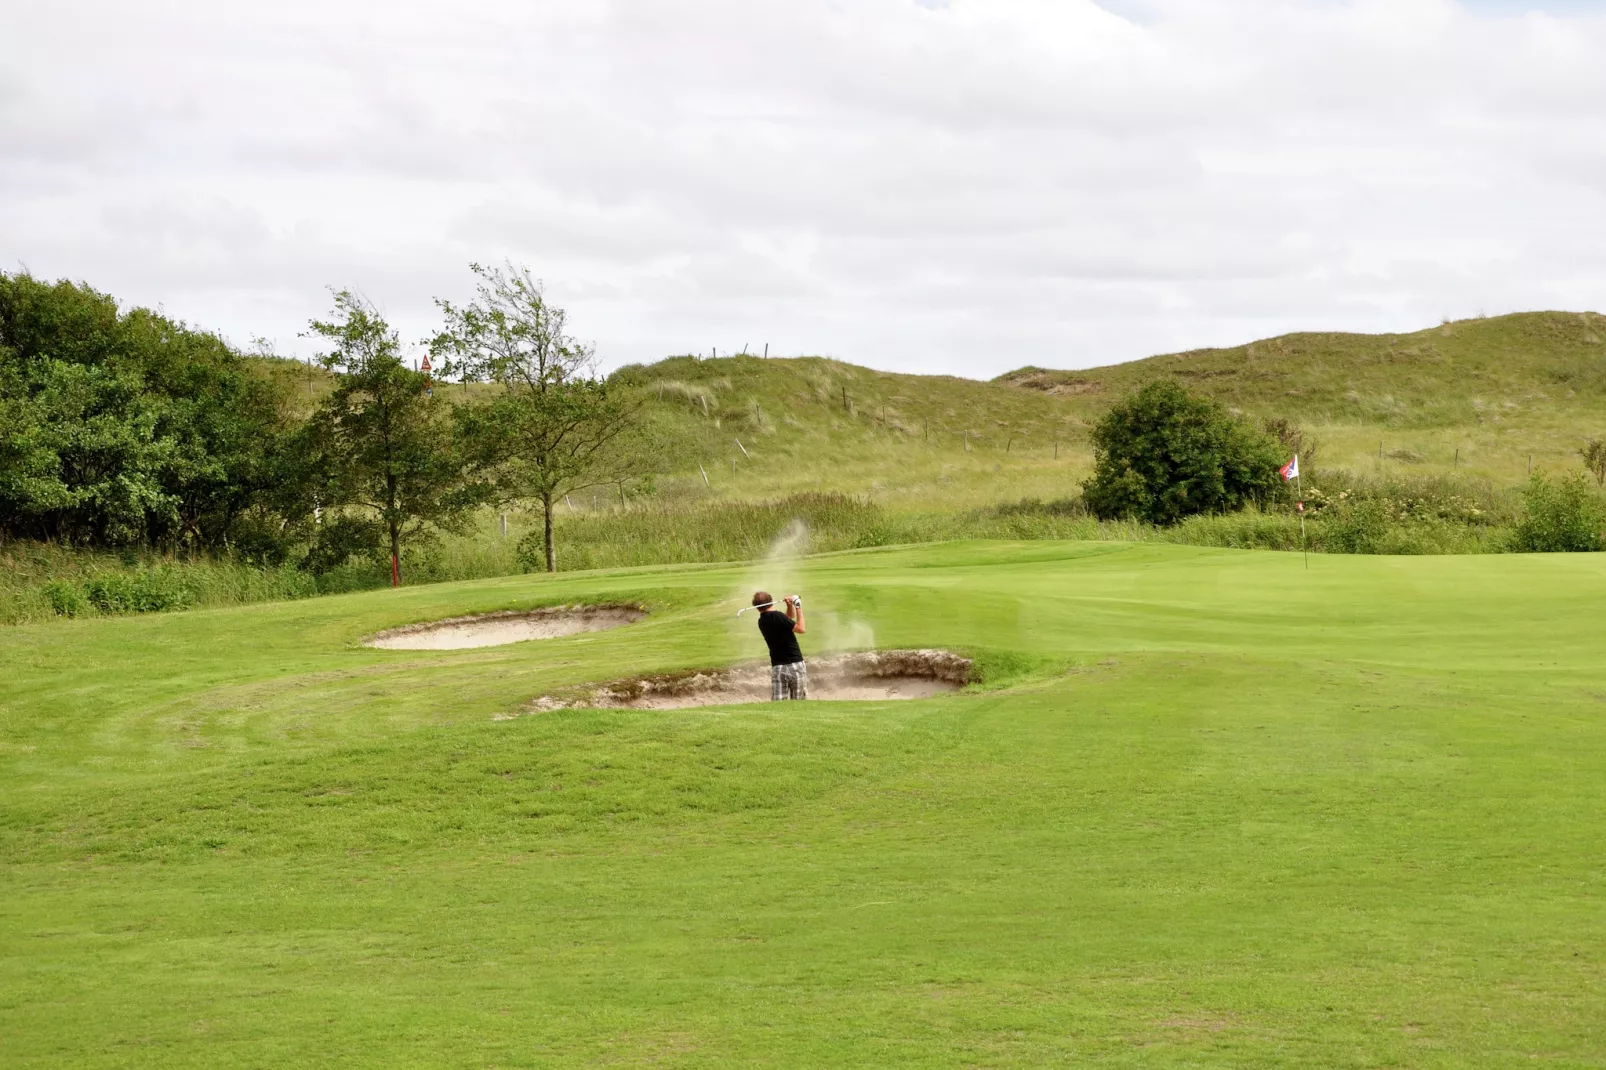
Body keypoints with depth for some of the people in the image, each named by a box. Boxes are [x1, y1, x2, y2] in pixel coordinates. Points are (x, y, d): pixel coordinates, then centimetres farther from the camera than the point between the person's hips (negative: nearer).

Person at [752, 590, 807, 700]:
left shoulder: (762, 622, 10)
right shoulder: (778, 616, -13)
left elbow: (790, 616, 22)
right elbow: (801, 629, -10)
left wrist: (790, 606, 4)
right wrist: (798, 607, -4)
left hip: (777, 667, 4)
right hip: (796, 665, -4)